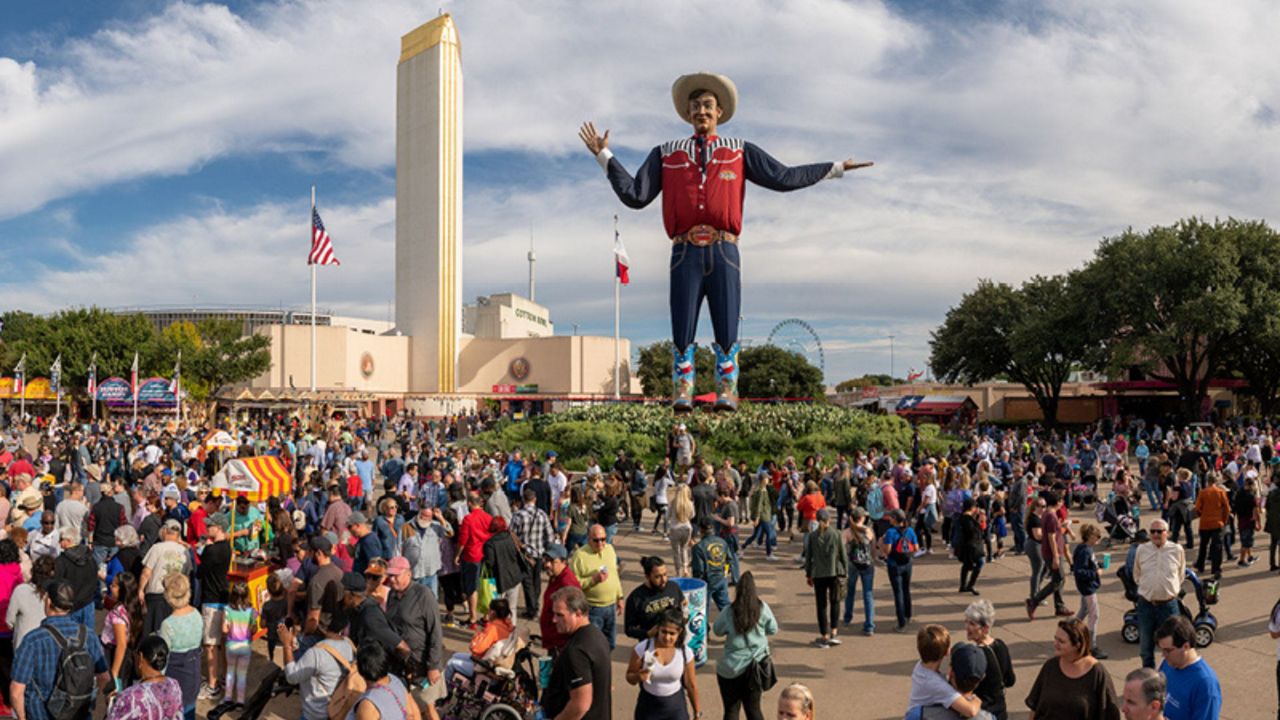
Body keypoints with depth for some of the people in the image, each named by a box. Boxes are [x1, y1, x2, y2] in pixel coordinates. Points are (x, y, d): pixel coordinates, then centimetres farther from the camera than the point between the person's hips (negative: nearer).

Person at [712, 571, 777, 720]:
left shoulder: (729, 612, -14)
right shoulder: (762, 608, -9)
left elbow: (717, 630, 3)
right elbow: (773, 630, 4)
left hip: (731, 669, -2)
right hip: (756, 666, 2)